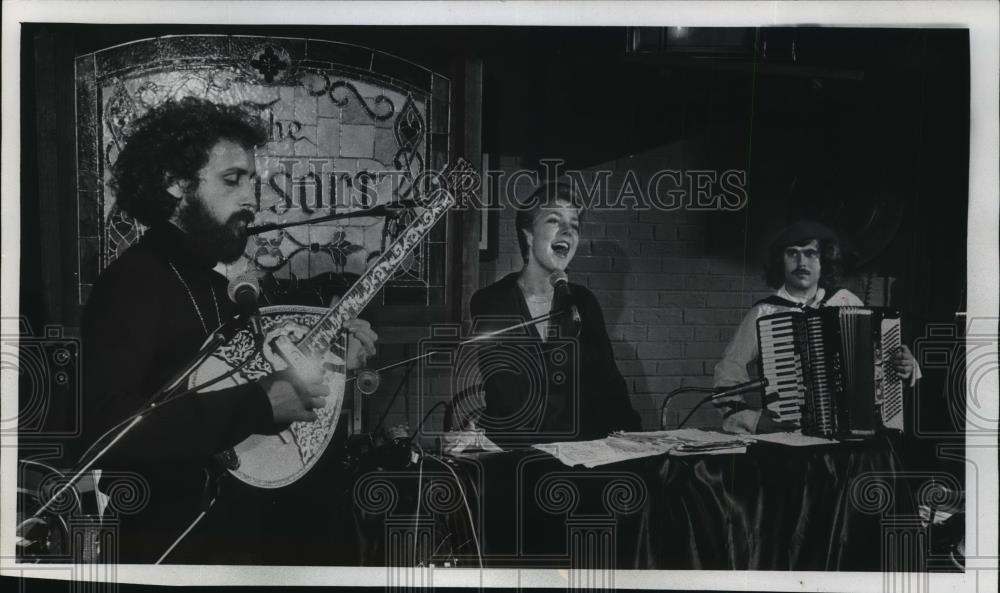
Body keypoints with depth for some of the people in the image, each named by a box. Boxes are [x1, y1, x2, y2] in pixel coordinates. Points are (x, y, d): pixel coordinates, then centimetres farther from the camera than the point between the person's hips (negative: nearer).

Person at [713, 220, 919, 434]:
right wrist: (754, 420, -12)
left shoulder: (845, 301, 9)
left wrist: (906, 366, -3)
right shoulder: (763, 314, 2)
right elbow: (727, 378, 1)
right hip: (788, 437, -2)